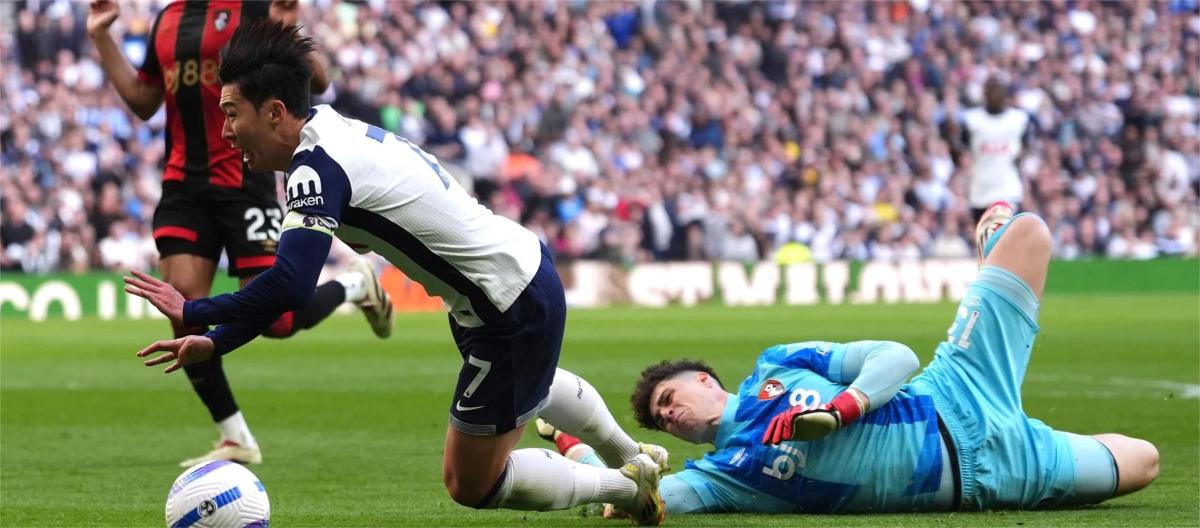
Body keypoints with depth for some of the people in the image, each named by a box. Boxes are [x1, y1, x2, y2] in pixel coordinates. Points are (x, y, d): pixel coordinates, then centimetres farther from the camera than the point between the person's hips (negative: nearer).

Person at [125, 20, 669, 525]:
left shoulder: (318, 163, -25)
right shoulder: (333, 134, 4)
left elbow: (290, 285, -35)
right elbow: (296, 278, 9)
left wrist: (194, 312, -23)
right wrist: (214, 342, 3)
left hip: (511, 312, -10)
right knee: (533, 384, 40)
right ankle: (634, 456, 61)